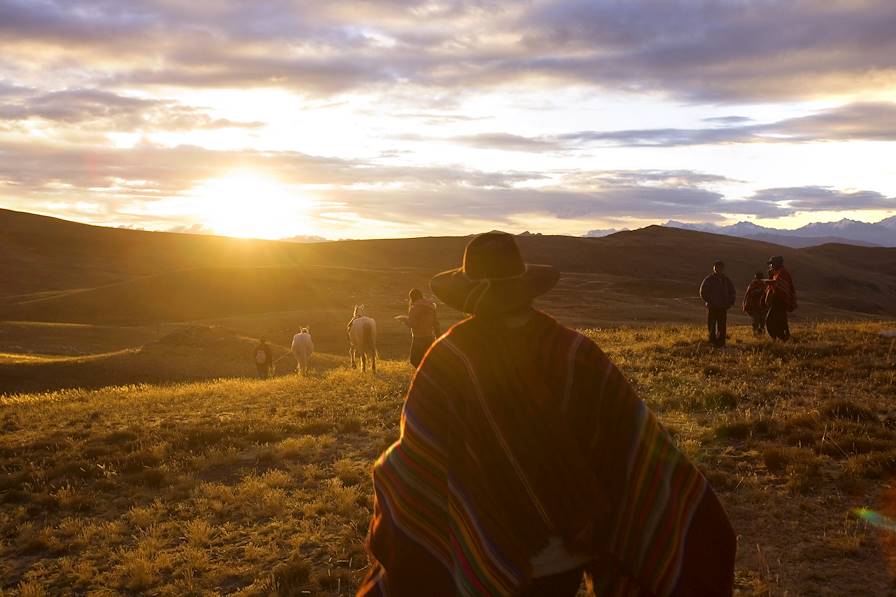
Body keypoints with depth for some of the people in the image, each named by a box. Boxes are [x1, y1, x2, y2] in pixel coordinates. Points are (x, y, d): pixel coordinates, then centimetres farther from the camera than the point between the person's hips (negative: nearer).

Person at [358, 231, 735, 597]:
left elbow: (417, 458, -11)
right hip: (569, 546, 2)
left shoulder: (448, 360, -17)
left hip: (486, 552, -2)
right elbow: (636, 442, -9)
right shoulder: (573, 351, -12)